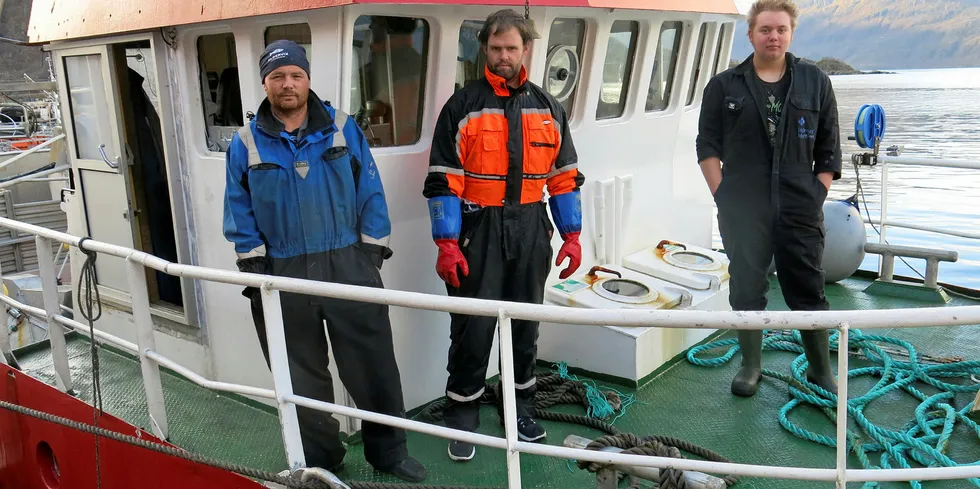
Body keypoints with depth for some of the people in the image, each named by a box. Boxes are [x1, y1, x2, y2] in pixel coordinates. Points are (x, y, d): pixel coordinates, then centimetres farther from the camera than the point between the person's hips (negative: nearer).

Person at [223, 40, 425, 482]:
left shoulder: (343, 129, 2)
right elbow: (239, 212, 5)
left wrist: (372, 252, -1)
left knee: (373, 365, 4)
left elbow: (370, 194, 3)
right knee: (302, 375, 12)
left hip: (348, 264, -1)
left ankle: (389, 451, 22)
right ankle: (321, 457, 30)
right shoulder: (246, 142, 3)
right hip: (281, 273, 1)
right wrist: (252, 267, 0)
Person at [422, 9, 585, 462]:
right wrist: (446, 244, -13)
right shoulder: (463, 106, -2)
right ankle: (461, 419, 16)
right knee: (473, 328, 0)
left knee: (526, 325, 13)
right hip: (479, 229, -3)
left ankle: (520, 406, 30)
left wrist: (572, 235, 5)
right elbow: (443, 181, -6)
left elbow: (564, 177, 11)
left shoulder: (548, 108, 9)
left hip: (531, 230, 4)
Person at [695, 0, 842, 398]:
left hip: (800, 211, 1)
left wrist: (817, 197, 0)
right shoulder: (724, 86, 5)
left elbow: (828, 151, 8)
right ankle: (750, 366, 22)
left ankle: (821, 371, 20)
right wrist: (722, 196, -5)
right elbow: (707, 146, 4)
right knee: (746, 290, 7)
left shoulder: (815, 83, 7)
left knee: (808, 292, 6)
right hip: (742, 210, 0)